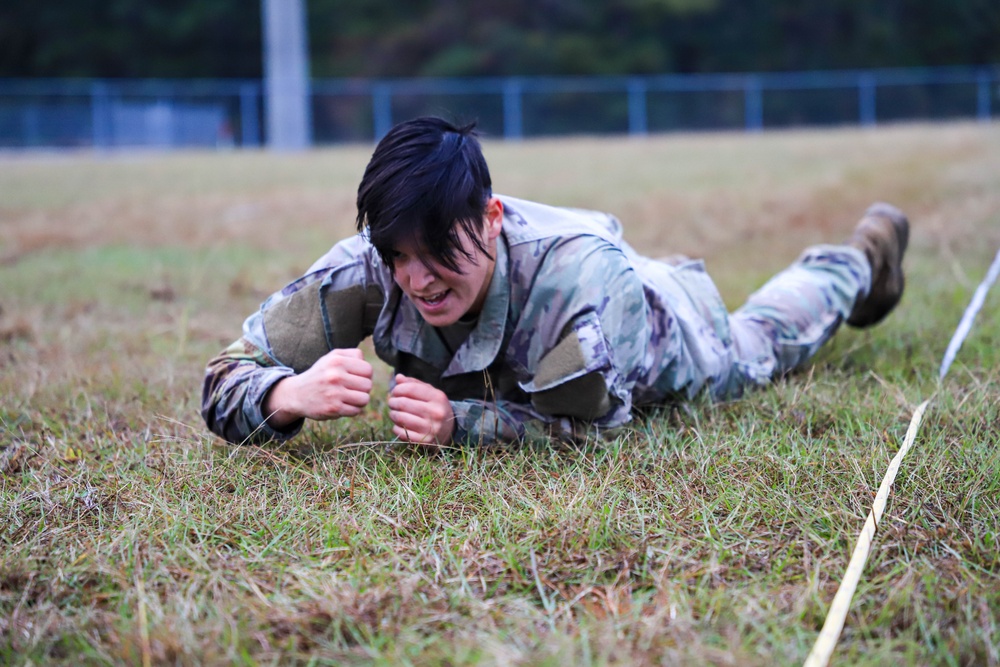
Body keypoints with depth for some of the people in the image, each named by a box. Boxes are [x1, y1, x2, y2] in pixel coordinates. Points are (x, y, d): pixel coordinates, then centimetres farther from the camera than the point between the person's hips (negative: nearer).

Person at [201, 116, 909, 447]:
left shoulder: (584, 272, -51)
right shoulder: (364, 270, -42)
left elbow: (585, 424, -40)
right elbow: (225, 381, -37)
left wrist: (460, 424, -55)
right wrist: (294, 394, -60)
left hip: (663, 345, -3)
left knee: (754, 346, 30)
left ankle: (858, 260, 58)